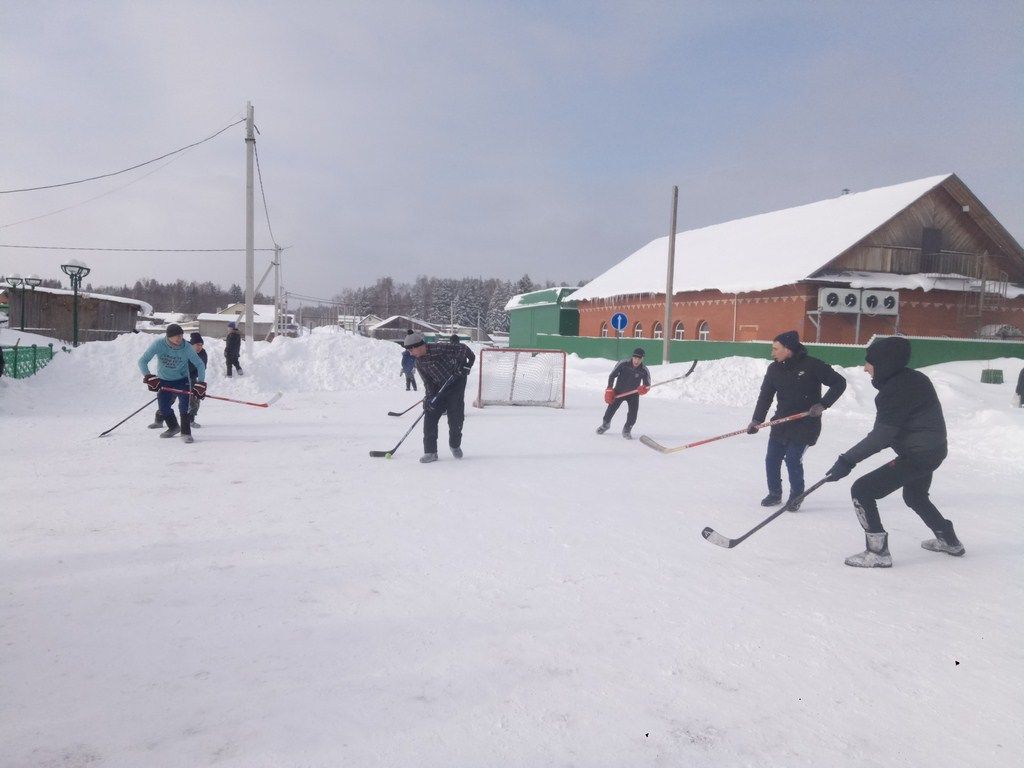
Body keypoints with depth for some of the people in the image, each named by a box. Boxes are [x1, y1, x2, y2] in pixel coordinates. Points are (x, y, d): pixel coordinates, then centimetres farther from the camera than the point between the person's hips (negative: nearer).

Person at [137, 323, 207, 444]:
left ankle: (186, 432, -9)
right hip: (164, 381, 2)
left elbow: (200, 365, -11)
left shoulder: (187, 347, -21)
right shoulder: (158, 344, -21)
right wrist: (149, 377, -30)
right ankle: (174, 427, 28)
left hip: (182, 380, -2)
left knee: (184, 404, -18)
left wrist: (200, 384, -17)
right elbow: (142, 361, -17)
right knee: (163, 407, 2)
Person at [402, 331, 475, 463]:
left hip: (456, 384, -5)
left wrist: (464, 364, -22)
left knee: (455, 419, -2)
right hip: (439, 389, 5)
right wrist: (429, 397, -14)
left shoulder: (439, 349, -21)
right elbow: (427, 382, -1)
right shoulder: (419, 362, 0)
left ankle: (455, 445, 24)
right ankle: (430, 452, 1)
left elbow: (462, 348, -17)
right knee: (430, 418, -6)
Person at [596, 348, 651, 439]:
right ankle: (605, 424, 34)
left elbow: (647, 384, -12)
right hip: (619, 391, 0)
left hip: (633, 393, 0)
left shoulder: (644, 370, -17)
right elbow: (612, 376, -11)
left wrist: (644, 388, -36)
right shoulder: (623, 364, -20)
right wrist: (609, 389, -16)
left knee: (633, 412, -16)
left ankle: (627, 430, 9)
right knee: (611, 408, 1)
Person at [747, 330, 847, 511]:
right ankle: (775, 493, 25)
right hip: (781, 422, 5)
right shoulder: (774, 369, 2)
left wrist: (822, 404, -17)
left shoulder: (812, 365, -13)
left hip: (806, 423, -5)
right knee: (772, 459, 4)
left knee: (793, 459, -11)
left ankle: (796, 496, 12)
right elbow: (765, 396, 3)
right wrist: (757, 420, -7)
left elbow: (839, 383, -8)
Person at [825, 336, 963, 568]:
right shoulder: (914, 379, 5)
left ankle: (877, 552, -5)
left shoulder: (895, 389, -24)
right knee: (915, 497, 33)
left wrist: (848, 460, -26)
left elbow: (881, 436, -28)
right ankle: (949, 541, 49)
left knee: (862, 491, -9)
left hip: (916, 456, -10)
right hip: (933, 451, 10)